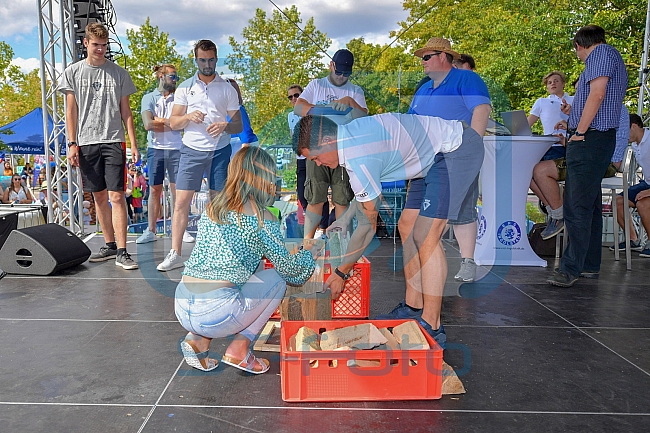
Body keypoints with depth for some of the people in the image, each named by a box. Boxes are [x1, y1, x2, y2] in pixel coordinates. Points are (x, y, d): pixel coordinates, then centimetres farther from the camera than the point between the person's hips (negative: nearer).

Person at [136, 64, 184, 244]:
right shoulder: (149, 98, 6)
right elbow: (148, 124, -7)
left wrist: (160, 120, -5)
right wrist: (171, 122, -2)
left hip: (176, 149, 1)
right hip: (156, 149, 0)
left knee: (177, 189, 0)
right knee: (154, 190, 4)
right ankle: (150, 230, 10)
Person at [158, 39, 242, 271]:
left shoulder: (227, 88, 8)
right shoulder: (185, 87, 9)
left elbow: (238, 125, 5)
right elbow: (173, 122, 7)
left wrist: (225, 125, -16)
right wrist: (189, 117, -13)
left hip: (220, 150, 0)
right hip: (192, 150, 0)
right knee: (181, 202, -5)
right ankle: (175, 254, 1)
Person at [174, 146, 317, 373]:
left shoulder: (211, 208, 13)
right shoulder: (261, 218, -6)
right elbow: (288, 268, 4)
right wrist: (308, 254, 27)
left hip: (181, 307, 7)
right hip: (215, 314, -7)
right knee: (276, 279, 14)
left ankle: (199, 339, 17)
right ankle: (239, 350, 10)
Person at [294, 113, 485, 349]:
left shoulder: (358, 160, -27)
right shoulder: (350, 133, 0)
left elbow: (368, 225, -17)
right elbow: (369, 188, 18)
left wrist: (341, 273, -6)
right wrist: (345, 218, 18)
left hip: (457, 149, -10)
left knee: (426, 237, -15)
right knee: (408, 230, 8)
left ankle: (431, 327, -9)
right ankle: (413, 309, 16)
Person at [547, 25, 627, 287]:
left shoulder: (602, 52, -5)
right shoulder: (611, 58, 26)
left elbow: (597, 93, -18)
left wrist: (580, 131, -16)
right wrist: (575, 114, 35)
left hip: (590, 138, -11)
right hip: (600, 139, 11)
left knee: (578, 206, -14)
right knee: (590, 205, 11)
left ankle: (571, 268, -14)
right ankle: (589, 264, 17)